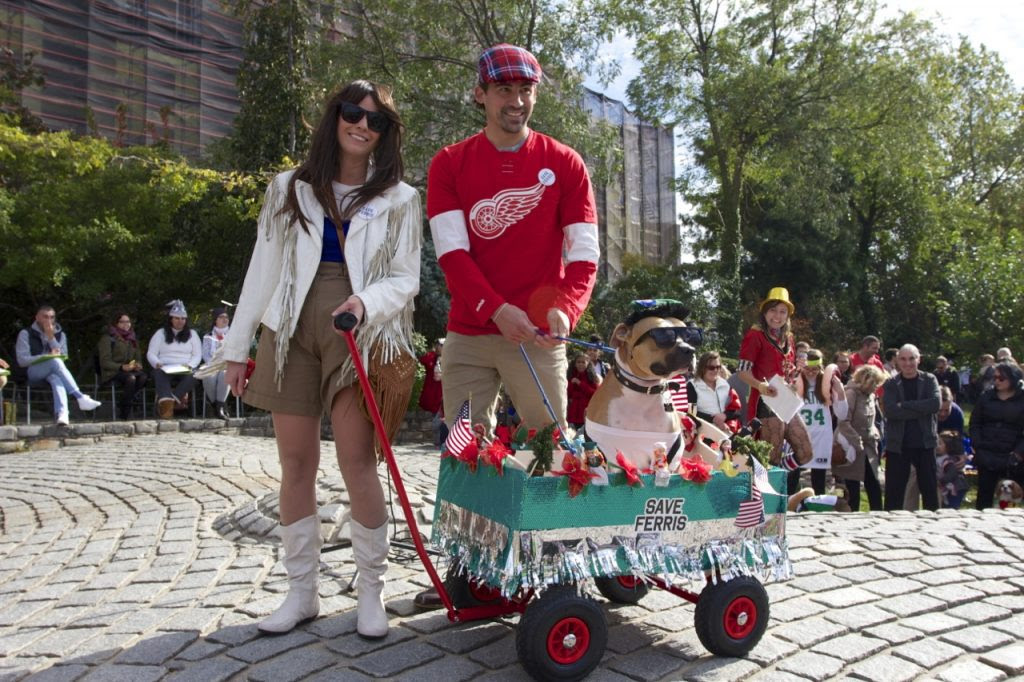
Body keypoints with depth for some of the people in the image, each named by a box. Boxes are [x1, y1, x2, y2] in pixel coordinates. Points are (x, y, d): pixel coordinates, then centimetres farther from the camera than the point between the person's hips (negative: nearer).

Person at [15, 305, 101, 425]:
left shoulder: (60, 334, 16)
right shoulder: (25, 334, 5)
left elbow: (63, 357, 3)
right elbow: (22, 360, -5)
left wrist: (51, 337, -6)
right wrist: (47, 356, -16)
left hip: (53, 372, 3)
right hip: (32, 372, -3)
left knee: (55, 378, -37)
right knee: (55, 361, -35)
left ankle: (62, 413, -61)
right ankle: (80, 397, -47)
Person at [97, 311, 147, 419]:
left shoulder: (132, 339, 22)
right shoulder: (107, 338, 3)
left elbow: (138, 358, 22)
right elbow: (104, 362, -6)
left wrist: (138, 365, -4)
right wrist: (122, 367, -22)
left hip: (131, 370, 5)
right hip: (112, 373, -5)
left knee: (143, 377, -31)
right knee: (130, 378, -37)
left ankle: (126, 405, -19)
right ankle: (125, 410, -22)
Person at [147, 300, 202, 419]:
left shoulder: (192, 334, 18)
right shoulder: (161, 333, 16)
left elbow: (198, 355, 11)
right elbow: (151, 353, 10)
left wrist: (189, 365, -9)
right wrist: (157, 363, -12)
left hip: (185, 370, 0)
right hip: (165, 369, 0)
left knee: (192, 376, -36)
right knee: (159, 374, -37)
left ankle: (164, 401, -46)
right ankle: (168, 401, -60)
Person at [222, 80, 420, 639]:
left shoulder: (399, 199, 8)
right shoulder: (289, 189, 14)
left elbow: (405, 278, 1)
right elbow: (263, 270, 12)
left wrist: (365, 302, -20)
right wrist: (237, 345, 9)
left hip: (359, 335, -2)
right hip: (291, 332, 3)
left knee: (357, 462, -9)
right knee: (295, 463, 5)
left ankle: (371, 591, 6)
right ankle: (302, 591, 17)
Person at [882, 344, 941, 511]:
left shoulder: (929, 380, 4)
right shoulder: (891, 384, 1)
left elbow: (936, 403, -14)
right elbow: (889, 410, -15)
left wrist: (905, 405, -17)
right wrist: (921, 410, -17)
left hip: (925, 443, 1)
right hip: (898, 445, -1)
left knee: (930, 488, 10)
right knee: (894, 491, 5)